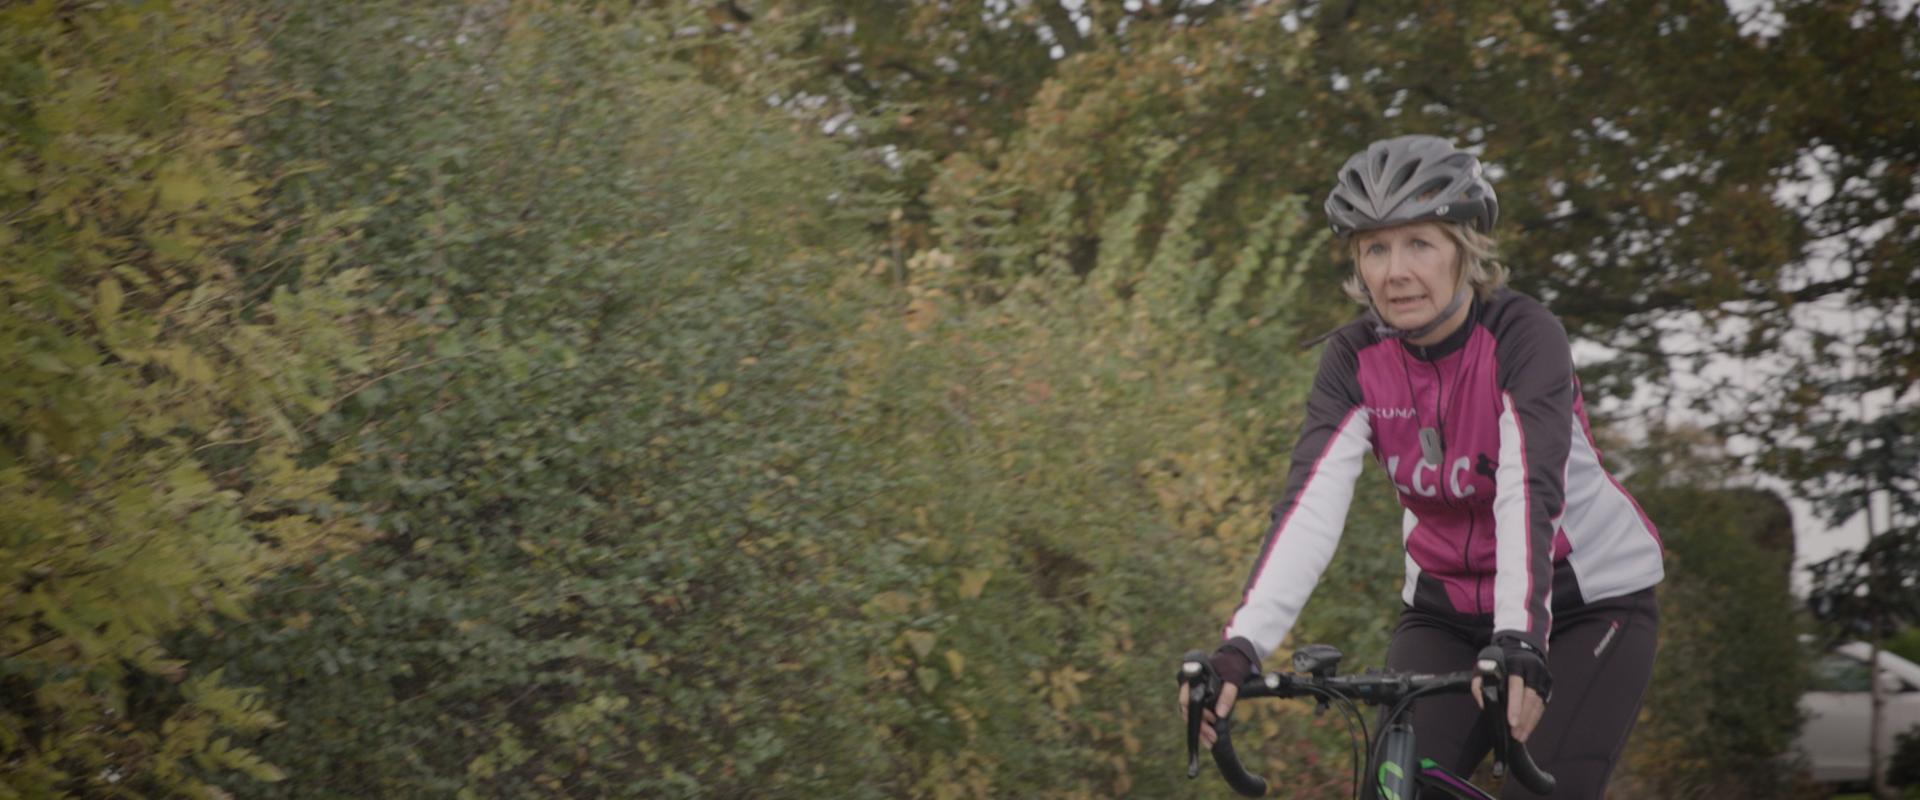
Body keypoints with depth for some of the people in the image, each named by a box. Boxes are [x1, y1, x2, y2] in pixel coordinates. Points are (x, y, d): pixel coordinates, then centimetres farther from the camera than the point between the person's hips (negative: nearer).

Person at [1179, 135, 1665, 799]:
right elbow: (1309, 506, -23)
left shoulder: (1523, 335, -21)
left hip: (1586, 602, -4)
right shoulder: (1354, 359, -11)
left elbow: (1530, 493, -35)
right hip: (1446, 612, 4)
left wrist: (1520, 643, -50)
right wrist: (1240, 648, -38)